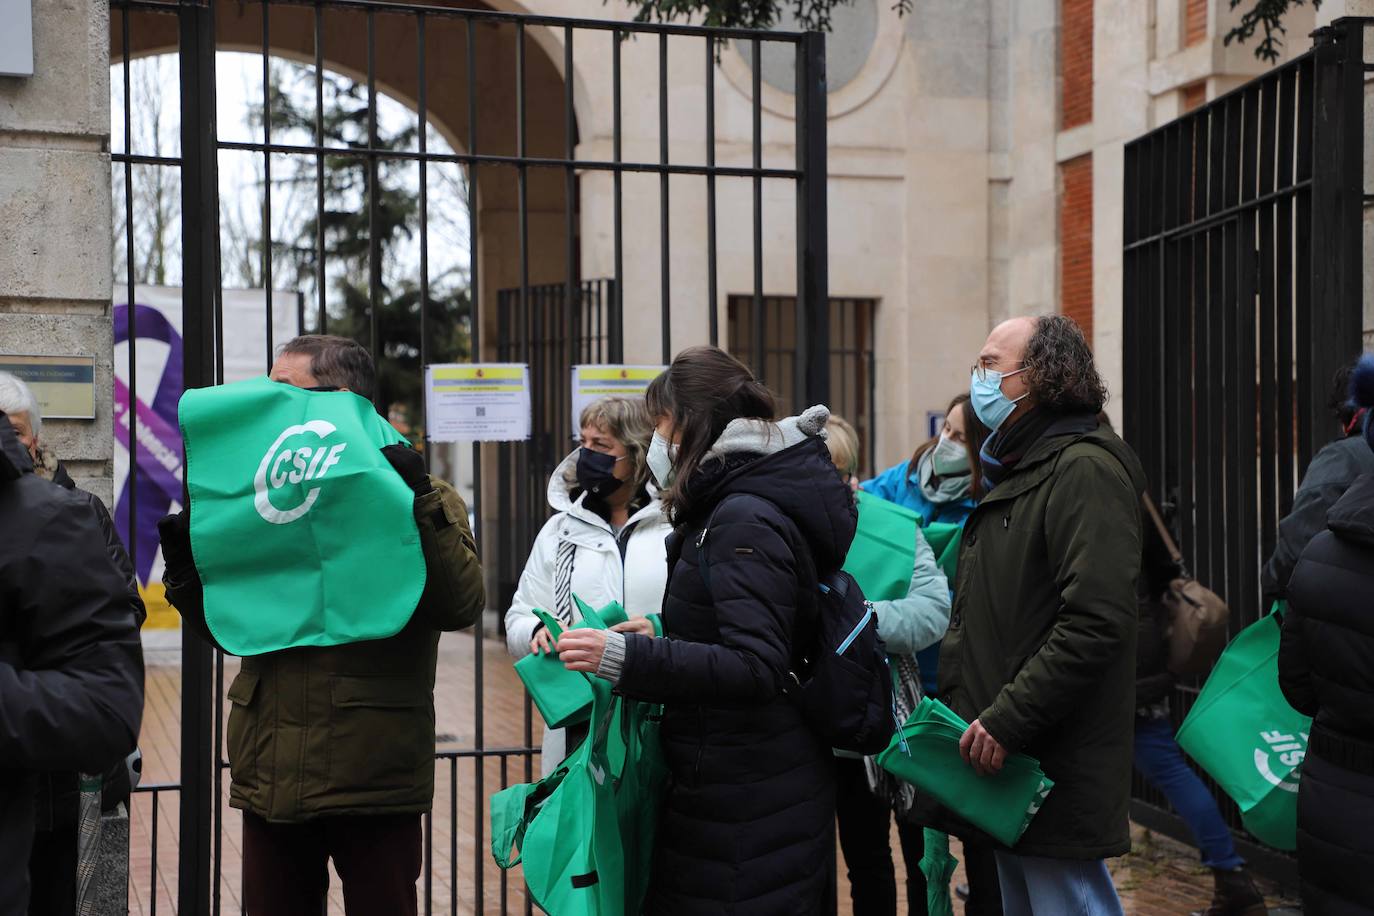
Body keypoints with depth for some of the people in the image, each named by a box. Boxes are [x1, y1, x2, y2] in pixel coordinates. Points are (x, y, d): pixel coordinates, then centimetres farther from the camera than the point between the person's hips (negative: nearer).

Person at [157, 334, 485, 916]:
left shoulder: (414, 498, -2)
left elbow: (461, 607, -17)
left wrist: (422, 509, -24)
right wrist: (185, 572, 1)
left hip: (372, 777, -5)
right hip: (271, 774, 5)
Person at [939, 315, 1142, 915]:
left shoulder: (1083, 469, -13)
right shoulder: (1015, 473, 19)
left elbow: (1095, 623, -24)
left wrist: (1006, 723, -24)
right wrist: (960, 708, 16)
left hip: (1056, 773, -10)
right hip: (1005, 756, 10)